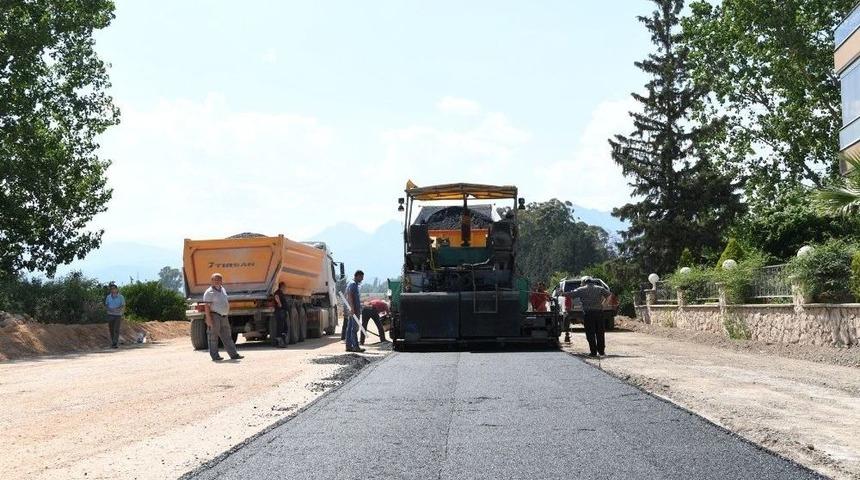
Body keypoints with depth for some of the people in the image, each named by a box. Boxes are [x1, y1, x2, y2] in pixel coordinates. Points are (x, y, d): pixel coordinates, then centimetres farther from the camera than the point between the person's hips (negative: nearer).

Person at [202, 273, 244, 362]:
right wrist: (208, 318, -22)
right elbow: (207, 306, -16)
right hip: (214, 316, -8)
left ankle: (233, 354, 11)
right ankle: (215, 356, 4)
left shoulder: (222, 289, 15)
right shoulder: (209, 292, -10)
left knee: (227, 336, 9)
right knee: (214, 336, -1)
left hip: (224, 316, 8)